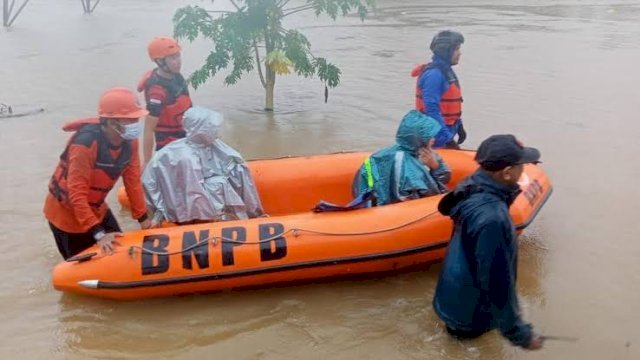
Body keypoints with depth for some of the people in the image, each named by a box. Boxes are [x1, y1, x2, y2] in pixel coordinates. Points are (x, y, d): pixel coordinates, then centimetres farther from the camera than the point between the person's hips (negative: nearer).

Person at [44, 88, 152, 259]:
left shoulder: (130, 141, -12)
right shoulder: (85, 143, -33)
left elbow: (133, 180, -3)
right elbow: (77, 194, -32)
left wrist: (143, 218, -1)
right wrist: (98, 234, -34)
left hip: (96, 209, 6)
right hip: (66, 212, -6)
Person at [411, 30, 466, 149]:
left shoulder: (446, 71, 13)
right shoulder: (434, 74, -20)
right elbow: (431, 109, -26)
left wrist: (459, 126, 20)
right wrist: (445, 137, -26)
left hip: (446, 131, 10)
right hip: (437, 138, -10)